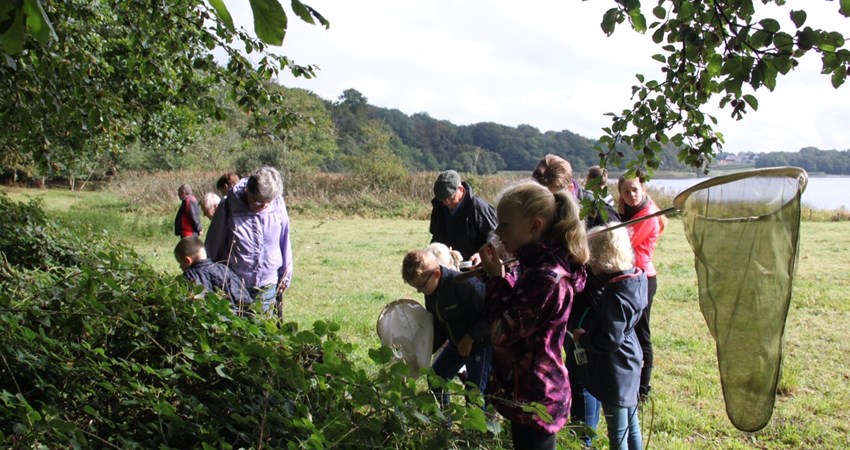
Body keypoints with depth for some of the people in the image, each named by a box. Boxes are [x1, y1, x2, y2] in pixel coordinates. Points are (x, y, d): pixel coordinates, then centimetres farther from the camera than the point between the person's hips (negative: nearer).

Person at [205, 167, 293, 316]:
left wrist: (285, 276, 12)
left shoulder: (278, 206, -7)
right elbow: (213, 246, 1)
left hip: (268, 288, 2)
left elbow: (284, 243, 5)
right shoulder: (229, 208, -12)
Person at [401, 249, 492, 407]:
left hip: (480, 342, -9)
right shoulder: (431, 293, -2)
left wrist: (471, 337, -22)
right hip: (457, 342, 9)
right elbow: (437, 328, 8)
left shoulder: (463, 283, -29)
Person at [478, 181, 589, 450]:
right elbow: (516, 312, 11)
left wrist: (496, 277, -15)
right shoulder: (541, 266, 4)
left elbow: (501, 333, -24)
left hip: (533, 399, -10)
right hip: (532, 392, 10)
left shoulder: (547, 277, -28)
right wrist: (501, 275, -1)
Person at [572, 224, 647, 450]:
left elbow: (610, 340, -28)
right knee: (631, 424, 23)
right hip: (628, 366, 9)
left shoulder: (614, 296, -28)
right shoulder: (630, 279, -1)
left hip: (615, 372, -9)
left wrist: (582, 338, -14)